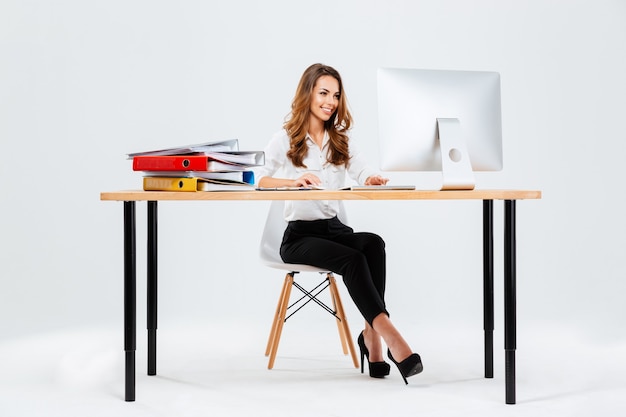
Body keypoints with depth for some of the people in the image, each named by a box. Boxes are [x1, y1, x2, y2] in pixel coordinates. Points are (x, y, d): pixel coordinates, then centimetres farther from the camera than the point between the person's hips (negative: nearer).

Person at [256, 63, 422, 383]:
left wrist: (374, 181, -26)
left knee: (374, 243, -29)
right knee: (352, 259, -32)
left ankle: (372, 333, -29)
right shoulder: (286, 139, 2)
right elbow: (258, 180, -13)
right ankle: (390, 336, -37)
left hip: (335, 229, 4)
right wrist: (294, 181, -31)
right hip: (299, 236, -4)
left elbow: (365, 175, -1)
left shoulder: (341, 140, 16)